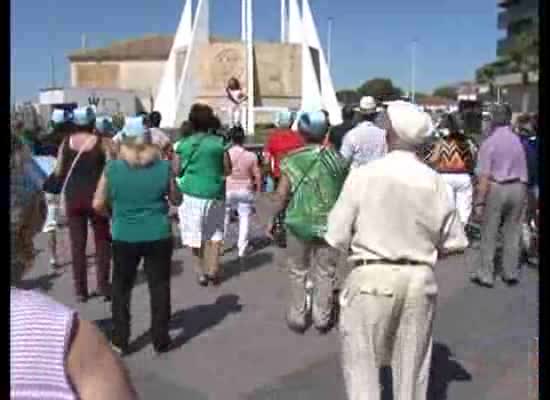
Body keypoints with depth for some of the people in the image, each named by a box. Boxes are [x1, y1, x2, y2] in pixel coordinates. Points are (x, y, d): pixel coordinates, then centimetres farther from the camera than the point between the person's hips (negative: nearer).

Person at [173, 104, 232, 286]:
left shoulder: (182, 144, -3)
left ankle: (201, 272, 14)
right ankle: (213, 270, 11)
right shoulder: (219, 143, -4)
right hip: (214, 193, 0)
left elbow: (176, 171, -1)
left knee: (196, 235, 9)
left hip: (190, 193, 0)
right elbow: (228, 170, 0)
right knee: (215, 233, 15)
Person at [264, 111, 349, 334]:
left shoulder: (292, 160, -8)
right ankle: (322, 318, 21)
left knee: (298, 272, 15)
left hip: (299, 224, -1)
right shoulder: (337, 159, -3)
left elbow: (281, 196, -8)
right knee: (325, 273, 14)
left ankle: (297, 317, 22)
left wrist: (272, 219, 5)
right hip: (329, 225, 1)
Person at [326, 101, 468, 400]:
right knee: (412, 366, 17)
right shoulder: (434, 181, -4)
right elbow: (454, 243, 2)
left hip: (371, 277, -3)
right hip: (419, 280, 3)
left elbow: (337, 238, -9)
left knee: (361, 362, 10)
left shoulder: (363, 175, -12)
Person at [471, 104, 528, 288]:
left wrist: (479, 202, -13)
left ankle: (485, 274, 10)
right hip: (518, 188, 4)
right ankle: (511, 273, 20)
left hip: (496, 188, -4)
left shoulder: (489, 142, -9)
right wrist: (523, 194, 12)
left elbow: (484, 176, -14)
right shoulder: (518, 140, 4)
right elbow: (524, 172, 4)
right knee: (512, 232, 12)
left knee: (489, 234, 4)